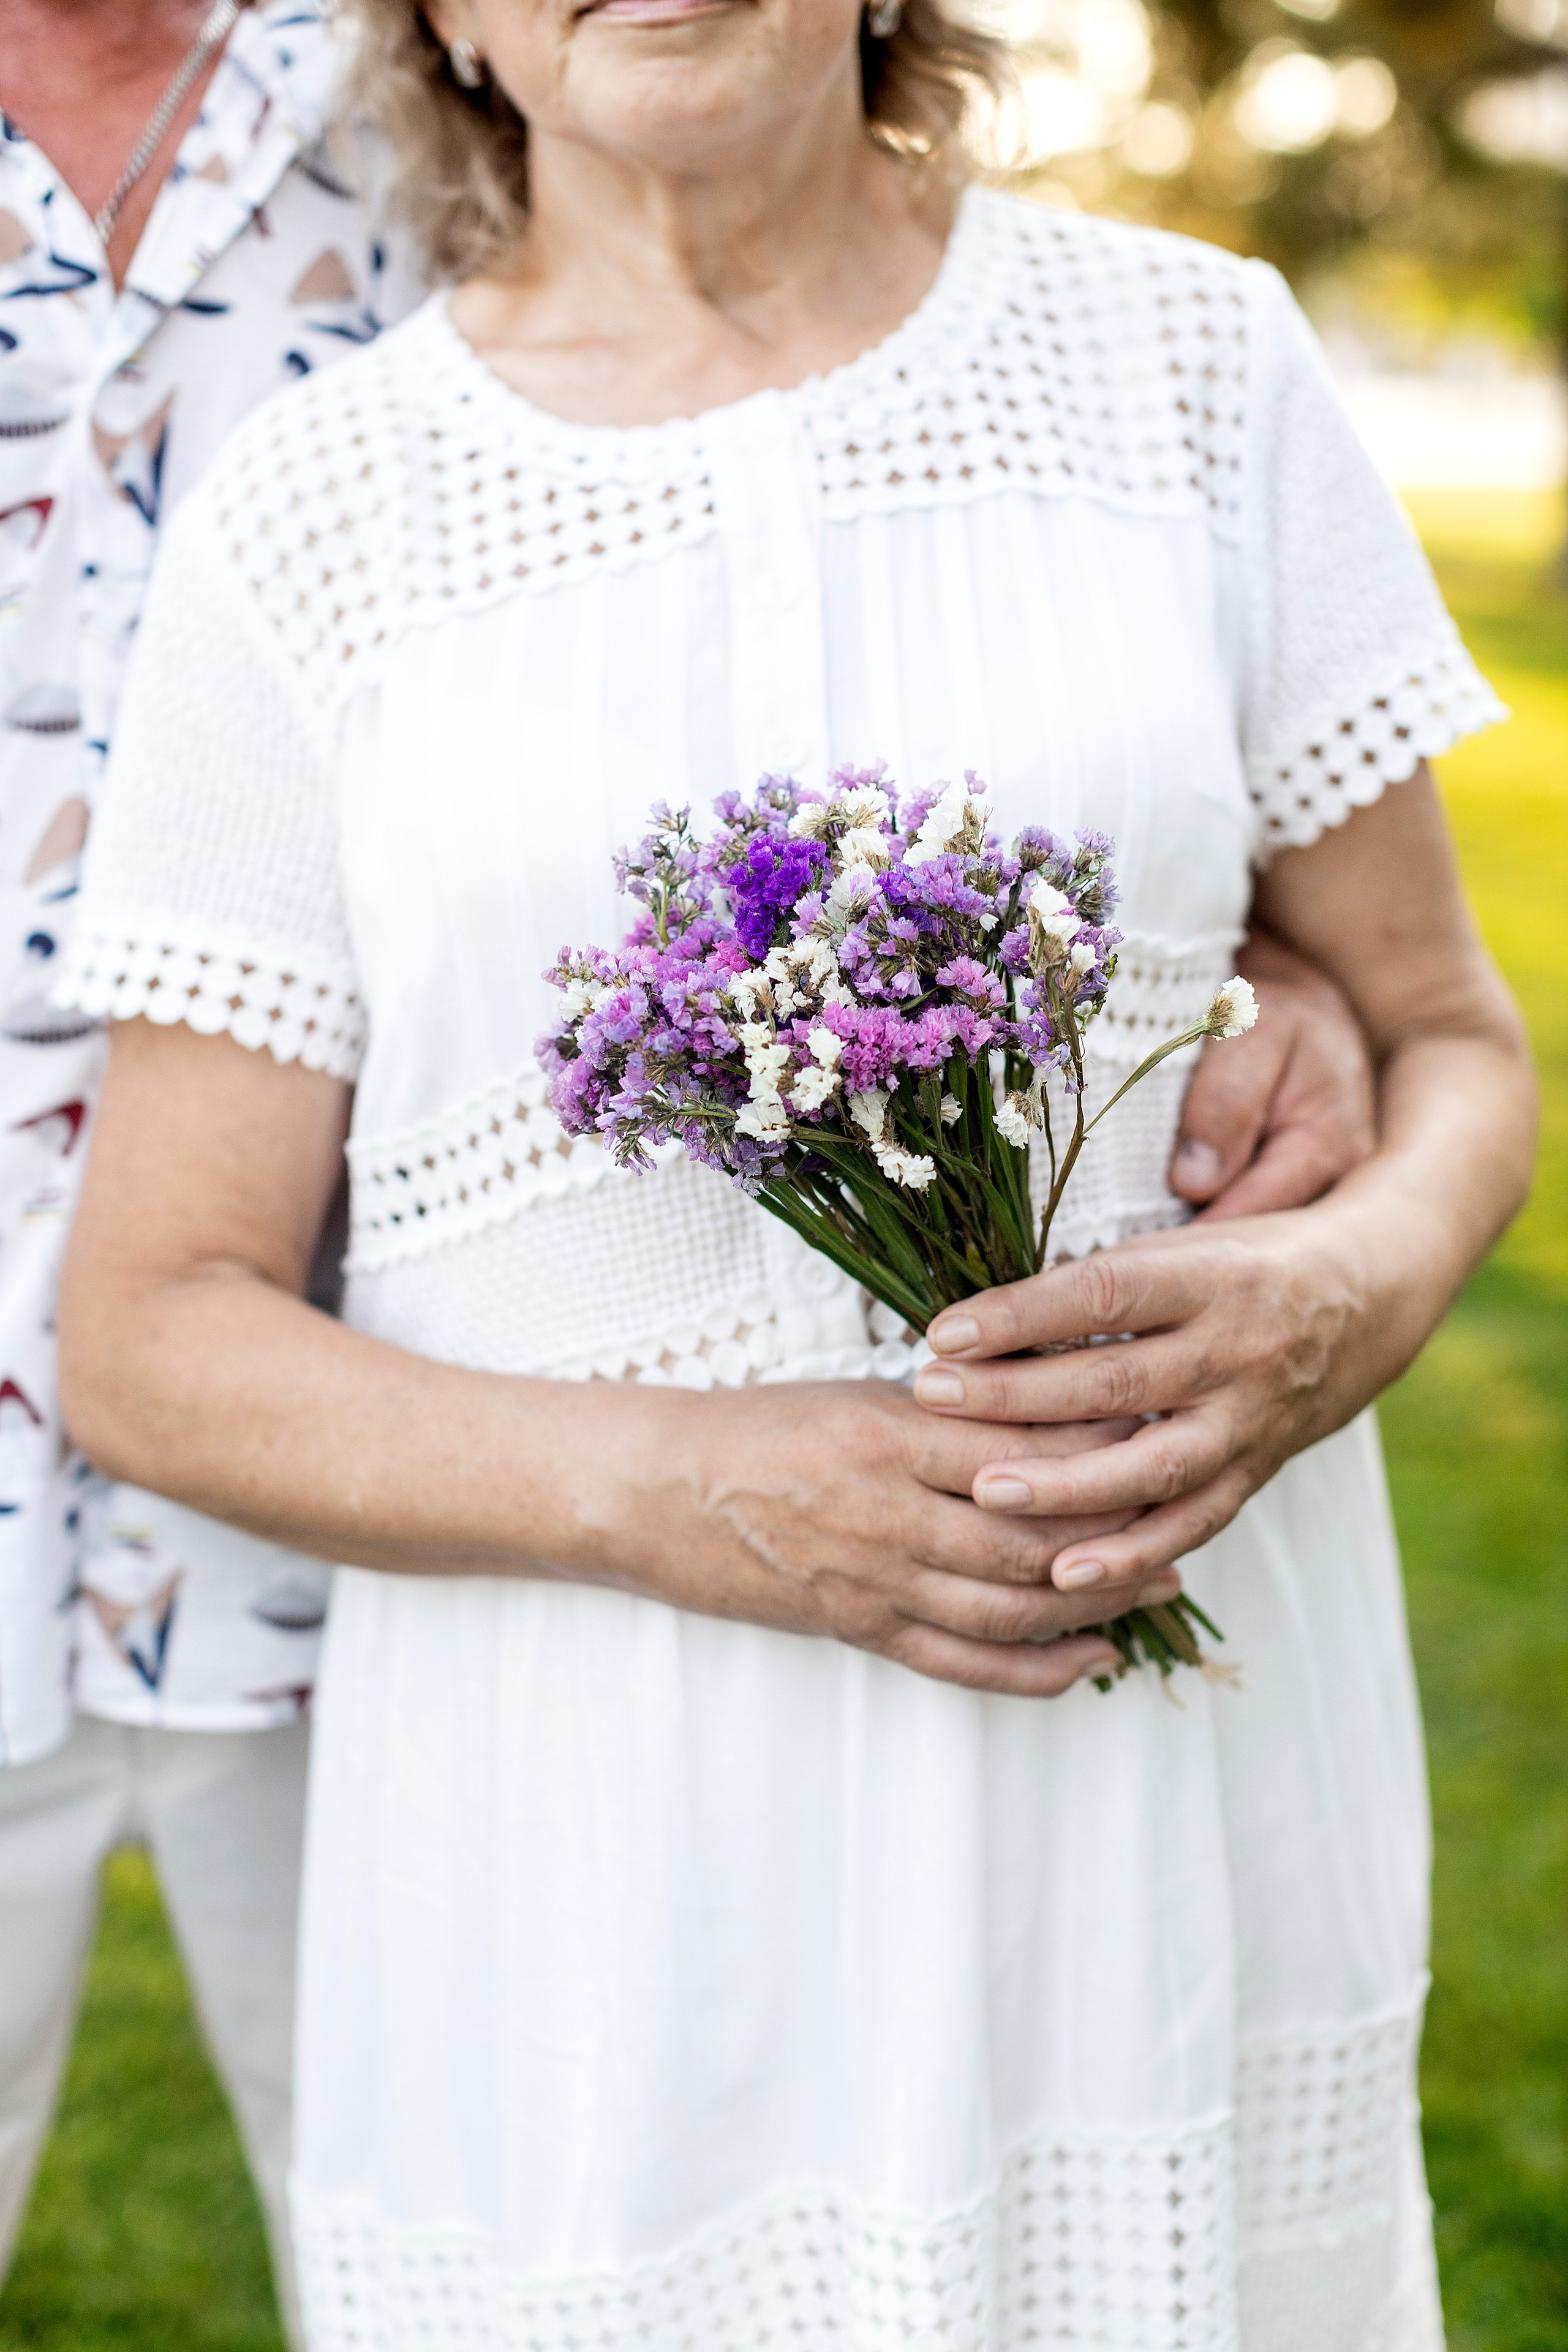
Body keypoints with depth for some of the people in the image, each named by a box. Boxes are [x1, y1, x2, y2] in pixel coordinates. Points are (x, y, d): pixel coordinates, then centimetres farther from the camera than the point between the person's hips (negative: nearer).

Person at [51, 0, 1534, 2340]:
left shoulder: (1194, 362, 4)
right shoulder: (309, 524, -1)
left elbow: (1447, 1035, 9)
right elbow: (151, 1337, -1)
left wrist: (1370, 1278, -14)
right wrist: (675, 1491, -17)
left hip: (1178, 1786, 2)